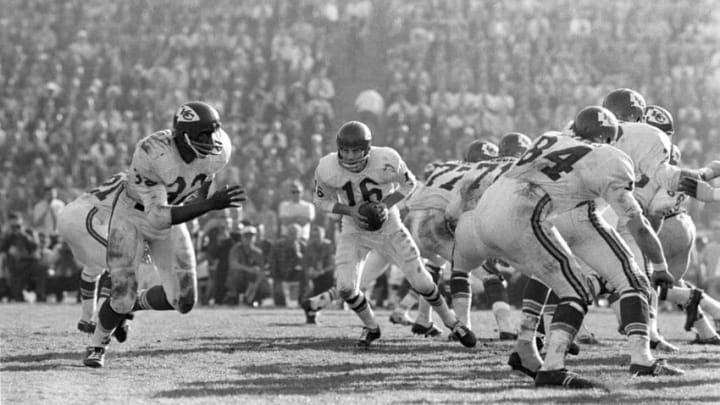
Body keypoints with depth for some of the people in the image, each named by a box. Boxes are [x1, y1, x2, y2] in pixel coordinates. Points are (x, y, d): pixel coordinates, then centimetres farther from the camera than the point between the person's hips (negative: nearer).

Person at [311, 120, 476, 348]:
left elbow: (408, 183, -8)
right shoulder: (328, 170, -25)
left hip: (388, 228, -1)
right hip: (354, 231, 1)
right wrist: (350, 211, -24)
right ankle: (371, 328, 14)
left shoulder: (386, 161, -28)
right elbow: (321, 201, -7)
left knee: (421, 282, 1)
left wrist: (387, 204, -24)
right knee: (346, 287, -14)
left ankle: (451, 322, 26)